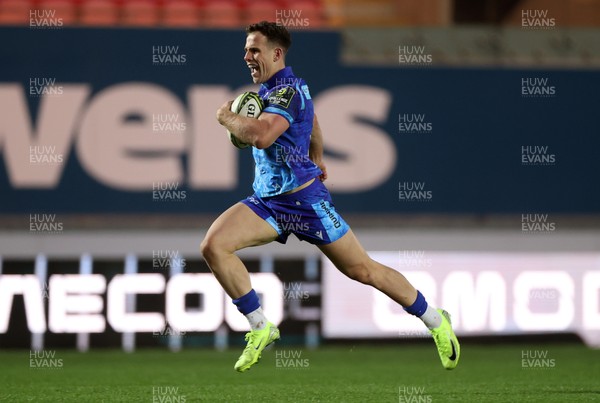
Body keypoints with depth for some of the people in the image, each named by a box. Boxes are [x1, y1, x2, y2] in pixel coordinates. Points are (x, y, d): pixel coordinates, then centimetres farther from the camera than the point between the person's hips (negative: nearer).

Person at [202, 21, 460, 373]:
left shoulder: (287, 90, -17)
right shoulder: (272, 88, 13)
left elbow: (261, 135, -35)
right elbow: (312, 122, 32)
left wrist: (227, 117, -16)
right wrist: (317, 158, 46)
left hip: (304, 199, -9)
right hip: (268, 200, 9)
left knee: (362, 270, 0)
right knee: (213, 245, -13)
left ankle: (435, 320, 18)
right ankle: (261, 328, -4)